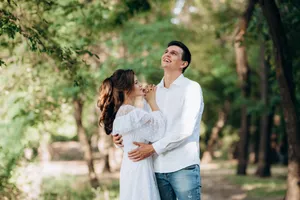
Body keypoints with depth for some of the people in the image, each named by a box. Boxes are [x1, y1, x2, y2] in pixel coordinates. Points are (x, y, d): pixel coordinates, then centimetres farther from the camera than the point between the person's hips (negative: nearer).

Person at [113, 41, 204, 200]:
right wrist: (123, 138, -2)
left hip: (183, 167, -5)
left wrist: (153, 148, -16)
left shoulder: (191, 88, -2)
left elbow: (185, 129, -13)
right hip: (158, 169, 5)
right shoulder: (153, 92, 15)